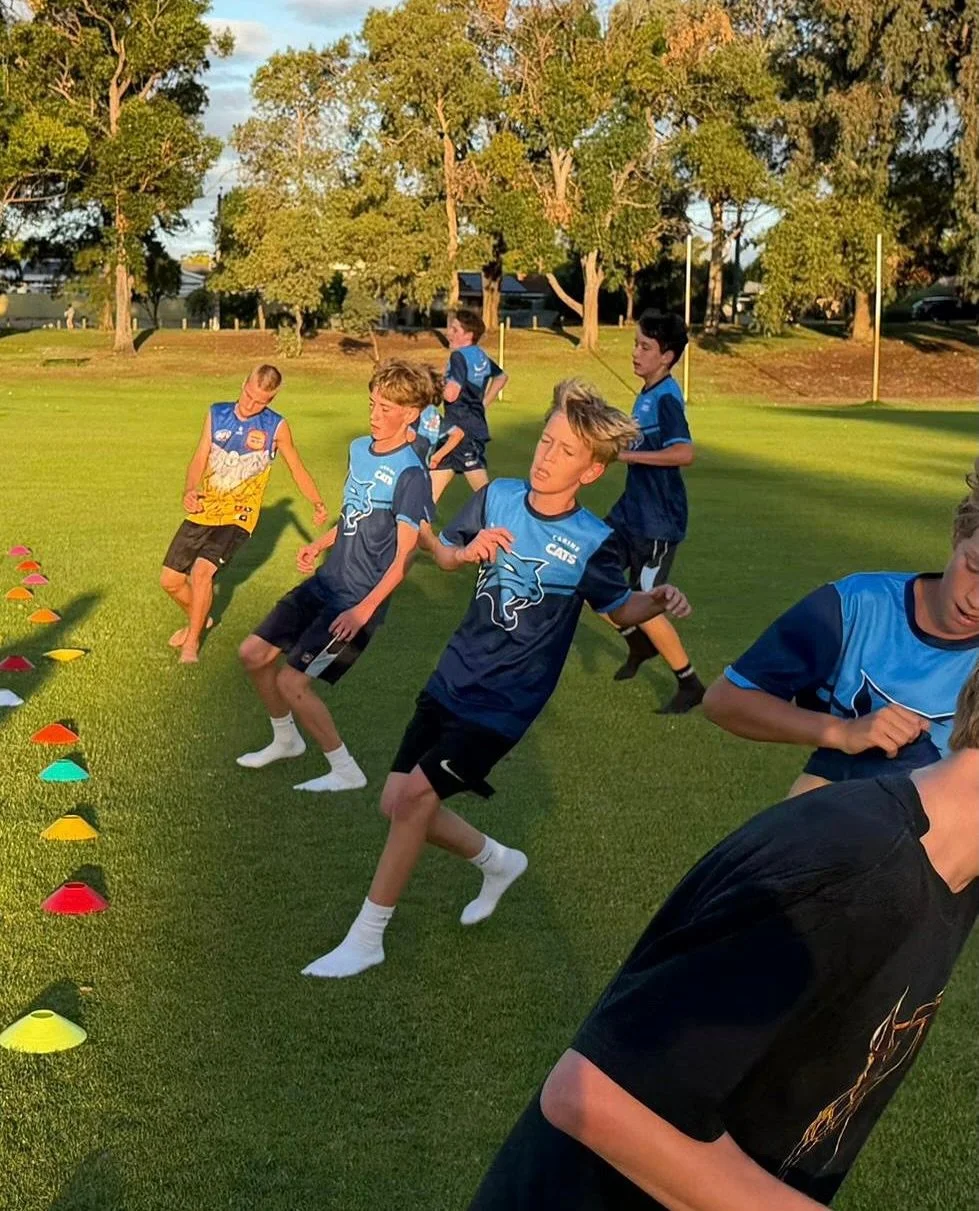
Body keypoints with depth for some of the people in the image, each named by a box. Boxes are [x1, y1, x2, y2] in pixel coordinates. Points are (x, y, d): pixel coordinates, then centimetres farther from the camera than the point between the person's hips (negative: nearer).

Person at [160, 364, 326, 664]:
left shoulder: (276, 427, -5)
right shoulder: (216, 414, 3)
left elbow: (297, 469, 7)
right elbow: (199, 460, 1)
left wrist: (318, 504, -4)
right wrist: (189, 490, -18)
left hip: (238, 517, -4)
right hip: (203, 512, 4)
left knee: (202, 570, -25)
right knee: (170, 580, 5)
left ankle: (192, 641, -4)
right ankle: (198, 619, 38)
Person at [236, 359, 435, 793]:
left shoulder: (410, 475, -20)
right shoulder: (360, 448, 5)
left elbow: (404, 556, -21)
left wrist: (363, 611, -27)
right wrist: (319, 545, 3)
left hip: (358, 601, -8)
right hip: (325, 583, 8)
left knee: (291, 682, -11)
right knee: (253, 654, 11)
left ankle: (345, 771, 6)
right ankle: (286, 739, 32)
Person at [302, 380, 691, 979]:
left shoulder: (592, 543, -14)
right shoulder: (497, 496, -4)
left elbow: (621, 609, 2)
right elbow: (446, 556, 12)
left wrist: (658, 601, -21)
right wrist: (467, 551, -12)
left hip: (504, 704, -5)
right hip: (453, 679, 6)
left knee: (413, 796, -14)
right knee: (398, 803, 6)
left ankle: (366, 939, 3)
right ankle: (498, 862, 32)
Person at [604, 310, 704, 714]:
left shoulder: (666, 398, -20)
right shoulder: (647, 394, 6)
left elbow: (684, 453, -36)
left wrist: (628, 454, -33)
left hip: (657, 522, -9)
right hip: (630, 512, 9)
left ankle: (691, 686, 15)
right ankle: (639, 645, 34)